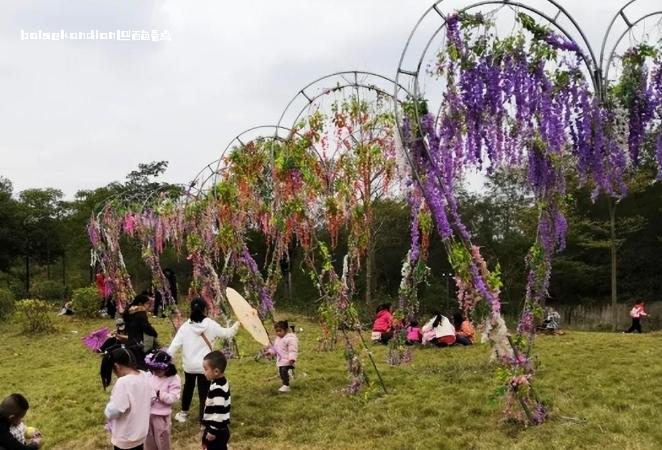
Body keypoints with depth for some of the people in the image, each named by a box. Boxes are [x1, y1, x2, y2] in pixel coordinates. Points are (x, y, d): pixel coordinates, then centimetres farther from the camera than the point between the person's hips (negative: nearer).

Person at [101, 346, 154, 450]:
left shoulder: (123, 383, -29)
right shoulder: (145, 376, -6)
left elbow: (111, 412, -26)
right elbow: (151, 400, 5)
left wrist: (108, 406, -6)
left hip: (125, 438, -7)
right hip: (141, 433, 7)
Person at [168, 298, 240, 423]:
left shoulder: (185, 326, -7)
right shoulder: (211, 325, -10)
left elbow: (174, 345, -8)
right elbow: (227, 333, 4)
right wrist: (237, 324, 20)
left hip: (189, 365, 3)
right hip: (204, 366, -3)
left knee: (188, 388, 26)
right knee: (204, 393, 2)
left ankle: (183, 413, 44)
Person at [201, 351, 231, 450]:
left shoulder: (218, 389, -27)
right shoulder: (220, 383, 6)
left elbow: (219, 412, -28)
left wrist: (212, 431, -20)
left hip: (217, 432, -10)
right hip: (218, 430, 10)